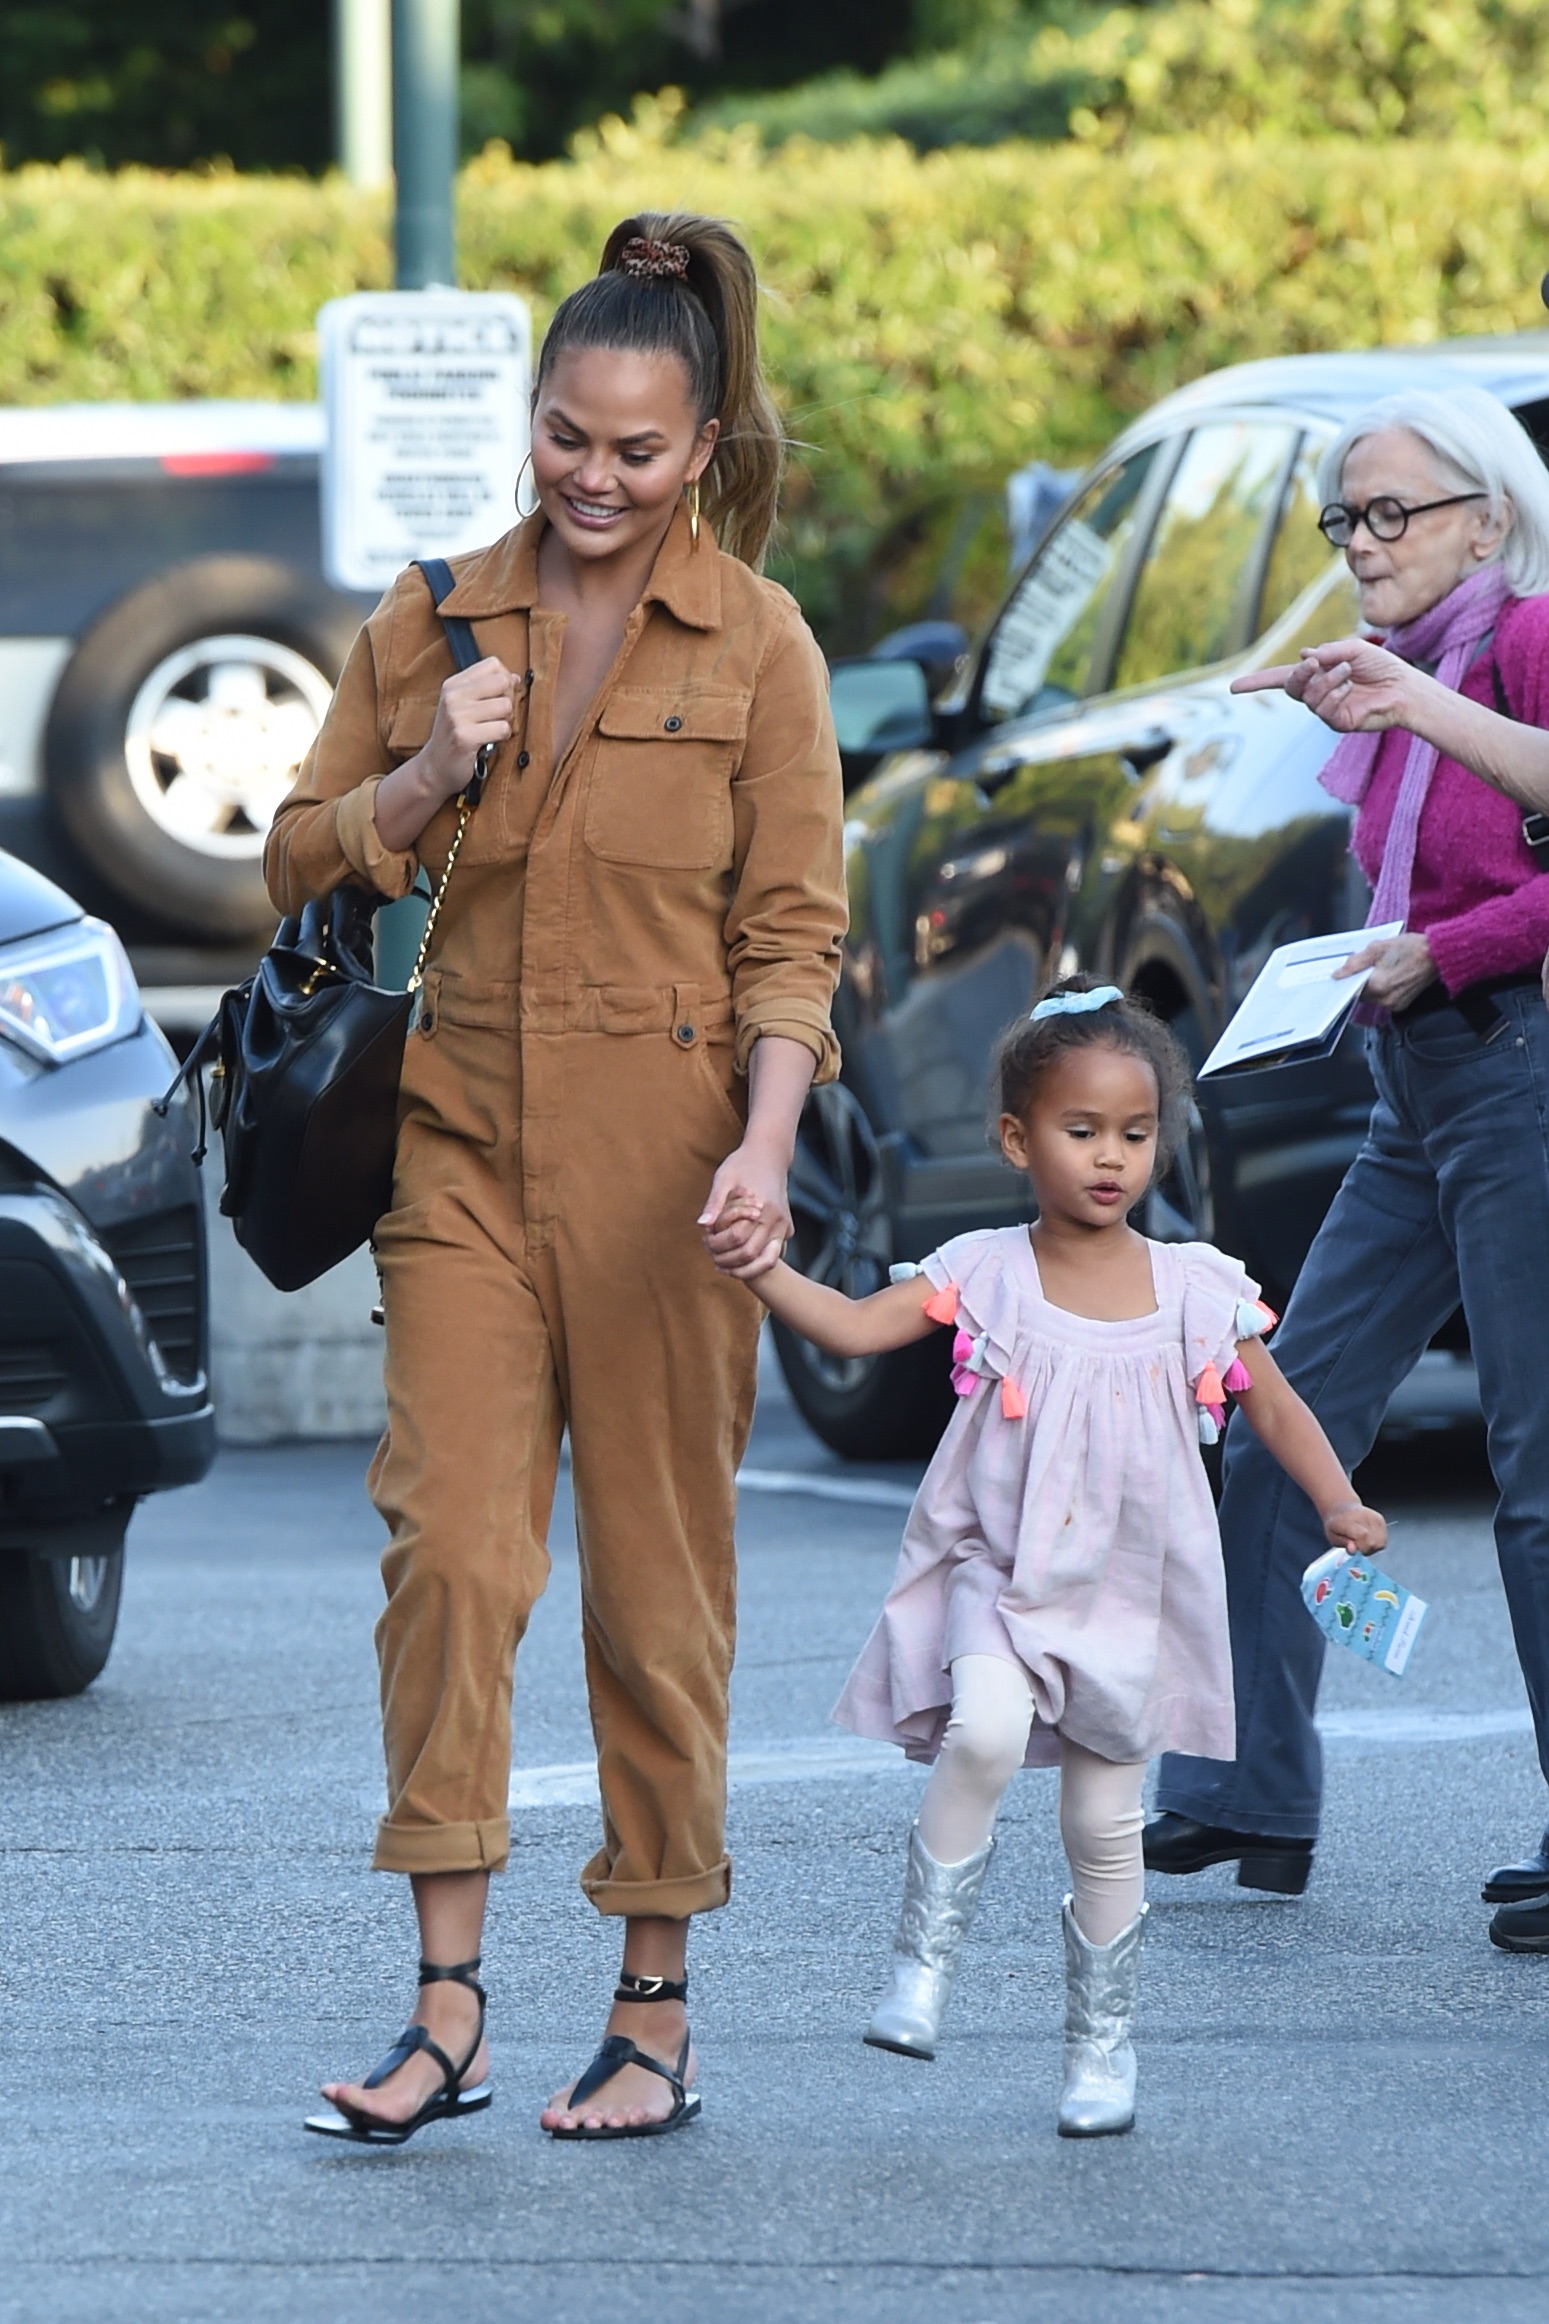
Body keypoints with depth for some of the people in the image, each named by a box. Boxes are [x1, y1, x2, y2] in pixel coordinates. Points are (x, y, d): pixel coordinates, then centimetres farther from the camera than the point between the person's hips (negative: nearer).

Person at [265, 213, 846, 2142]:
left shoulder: (758, 645, -1)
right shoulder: (430, 621, 7)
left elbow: (794, 931, -3)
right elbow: (301, 863, 13)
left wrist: (765, 1144, -17)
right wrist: (423, 780, -7)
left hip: (661, 1160, -2)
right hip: (466, 1136, 2)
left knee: (656, 1581, 3)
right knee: (448, 1546, -9)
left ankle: (655, 2018, 13)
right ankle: (447, 2013, -5)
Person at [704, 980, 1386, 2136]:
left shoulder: (1197, 1288, 1)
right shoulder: (984, 1274, -4)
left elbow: (1276, 1406, 11)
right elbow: (855, 1326, -14)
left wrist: (1342, 1506, -3)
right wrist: (764, 1272, -30)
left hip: (1128, 1594, 2)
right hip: (998, 1573, -2)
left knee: (1107, 1822, 6)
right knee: (985, 1728, -30)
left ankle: (1103, 2044, 22)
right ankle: (923, 1968, -17)